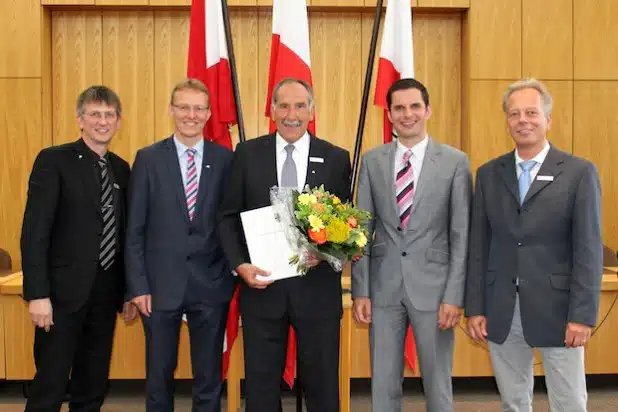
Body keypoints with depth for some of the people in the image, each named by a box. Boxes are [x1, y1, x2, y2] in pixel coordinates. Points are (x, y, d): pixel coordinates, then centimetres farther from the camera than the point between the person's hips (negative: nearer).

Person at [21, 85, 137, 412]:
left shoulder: (121, 169, 11)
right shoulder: (53, 160, -6)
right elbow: (34, 232, -11)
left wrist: (129, 291, 11)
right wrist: (37, 294, -17)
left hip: (105, 293, 5)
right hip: (64, 291, -5)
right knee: (50, 385, 1)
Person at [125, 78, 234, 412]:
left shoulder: (225, 158, 1)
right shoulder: (148, 158, 1)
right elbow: (135, 229, 0)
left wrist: (236, 271, -1)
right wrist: (138, 285, -4)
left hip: (210, 285, 0)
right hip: (161, 284, 0)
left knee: (209, 379, 12)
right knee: (158, 376, 13)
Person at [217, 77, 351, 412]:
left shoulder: (336, 158, 2)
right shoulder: (247, 153, 3)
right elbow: (228, 216, 4)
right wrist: (239, 265, -10)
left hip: (317, 288, 0)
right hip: (261, 285, 1)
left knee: (322, 384, 12)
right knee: (261, 384, 13)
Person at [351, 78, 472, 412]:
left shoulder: (455, 162, -2)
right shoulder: (372, 161, 5)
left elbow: (462, 235, -4)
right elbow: (362, 230, 5)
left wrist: (454, 295, -9)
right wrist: (360, 291, 0)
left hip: (433, 286, -2)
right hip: (383, 287, 2)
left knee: (437, 384, 12)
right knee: (383, 384, 12)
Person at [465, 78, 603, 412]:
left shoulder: (579, 172, -3)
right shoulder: (489, 174, 6)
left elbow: (589, 249, -6)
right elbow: (478, 245, 5)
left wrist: (583, 315, -11)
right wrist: (474, 308, 2)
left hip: (556, 309, -3)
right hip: (501, 311, 3)